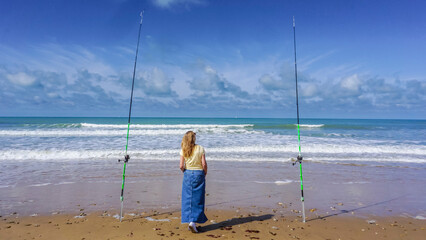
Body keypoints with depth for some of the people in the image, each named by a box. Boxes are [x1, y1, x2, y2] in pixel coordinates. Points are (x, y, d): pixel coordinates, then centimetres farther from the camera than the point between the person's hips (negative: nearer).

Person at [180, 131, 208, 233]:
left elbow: (181, 166, -5)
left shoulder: (183, 150, -3)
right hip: (199, 174, -2)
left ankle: (189, 221, 15)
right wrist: (205, 173, 7)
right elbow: (204, 164, -10)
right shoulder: (200, 148, -8)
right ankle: (193, 222, 1)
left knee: (187, 199, 11)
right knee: (197, 200, 6)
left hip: (188, 174, 2)